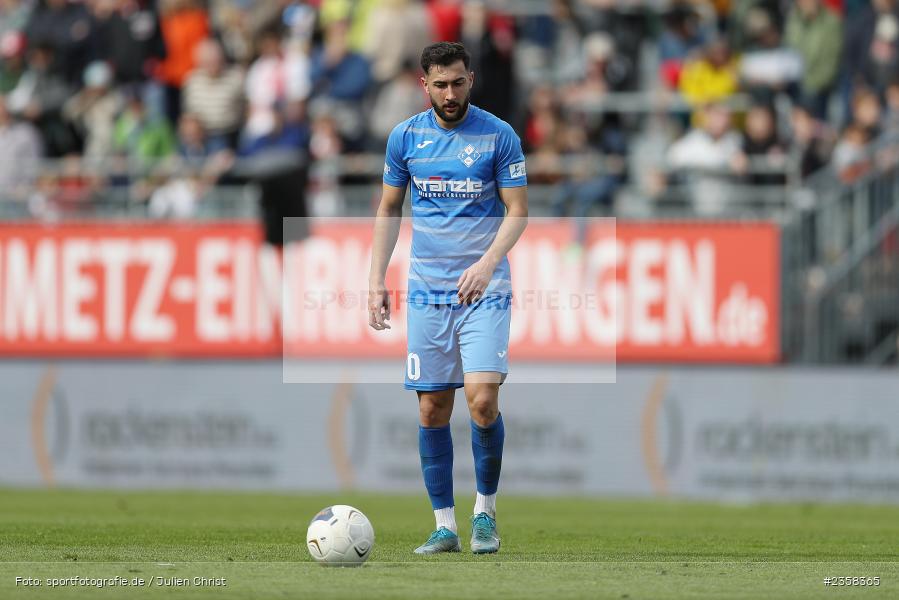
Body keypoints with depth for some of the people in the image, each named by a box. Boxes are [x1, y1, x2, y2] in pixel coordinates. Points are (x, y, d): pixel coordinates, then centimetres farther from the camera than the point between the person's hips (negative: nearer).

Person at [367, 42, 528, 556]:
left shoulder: (499, 136, -3)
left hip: (484, 289, -3)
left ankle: (486, 511, 4)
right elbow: (389, 209, 14)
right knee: (433, 409, 1)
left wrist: (488, 262, -19)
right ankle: (445, 526, 8)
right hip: (427, 293, 3)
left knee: (482, 399, -16)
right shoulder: (405, 136, 6)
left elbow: (518, 211, -3)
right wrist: (377, 279, 7)